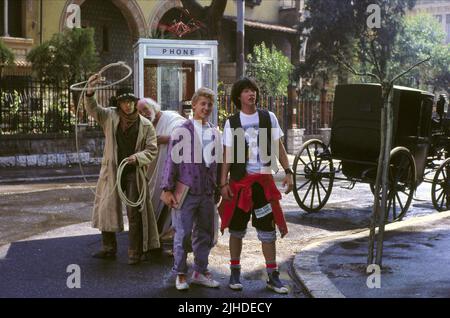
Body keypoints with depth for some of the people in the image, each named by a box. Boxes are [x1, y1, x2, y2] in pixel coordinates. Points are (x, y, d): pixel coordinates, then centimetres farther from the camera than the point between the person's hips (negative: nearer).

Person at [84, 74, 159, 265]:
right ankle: (109, 249, 22)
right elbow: (92, 109, -10)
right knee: (107, 209, 8)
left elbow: (152, 149, 2)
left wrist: (137, 157, -16)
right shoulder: (110, 116, 3)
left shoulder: (145, 125, 0)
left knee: (134, 213, -2)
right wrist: (90, 92, -28)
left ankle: (135, 253, 5)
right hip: (112, 171, 2)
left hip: (134, 172, -2)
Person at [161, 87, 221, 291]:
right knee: (183, 234, -2)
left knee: (205, 234, 10)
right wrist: (167, 189, -7)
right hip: (186, 191, -5)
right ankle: (180, 274, 11)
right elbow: (172, 160, -4)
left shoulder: (215, 133, 12)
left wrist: (218, 187, 16)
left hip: (208, 192, 5)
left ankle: (200, 272, 22)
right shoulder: (182, 131, -3)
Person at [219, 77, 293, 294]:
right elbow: (227, 155, 1)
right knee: (237, 228, 7)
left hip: (264, 179, 0)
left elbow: (278, 147, 5)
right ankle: (235, 272, 20)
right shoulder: (231, 123, 2)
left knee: (267, 228, 1)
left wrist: (288, 172, -5)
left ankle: (273, 276, 8)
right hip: (240, 180, 0)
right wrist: (223, 183, -5)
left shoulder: (268, 118, 4)